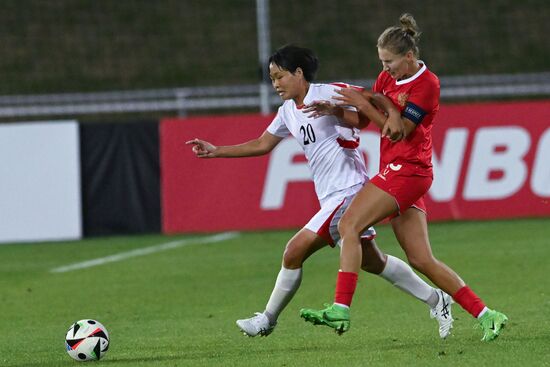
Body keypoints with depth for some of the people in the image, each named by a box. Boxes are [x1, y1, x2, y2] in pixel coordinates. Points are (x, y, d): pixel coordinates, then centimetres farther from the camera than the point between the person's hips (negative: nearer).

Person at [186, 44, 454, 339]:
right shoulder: (288, 111, 13)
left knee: (294, 252, -11)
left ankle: (267, 320, 3)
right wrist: (216, 152, 15)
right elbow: (263, 144, 21)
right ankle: (435, 299, 27)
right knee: (371, 261, 16)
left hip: (348, 191, -9)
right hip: (330, 196, 9)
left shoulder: (327, 95, -13)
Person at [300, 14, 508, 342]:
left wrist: (366, 103, -13)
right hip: (398, 172, 9)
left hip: (407, 170, -9)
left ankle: (340, 310, -20)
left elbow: (399, 131, -14)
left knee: (349, 226, -15)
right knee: (422, 260, 3)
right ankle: (485, 315, 4)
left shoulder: (427, 84, -9)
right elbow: (361, 120, 16)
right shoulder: (387, 79, 14)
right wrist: (336, 111, -2)